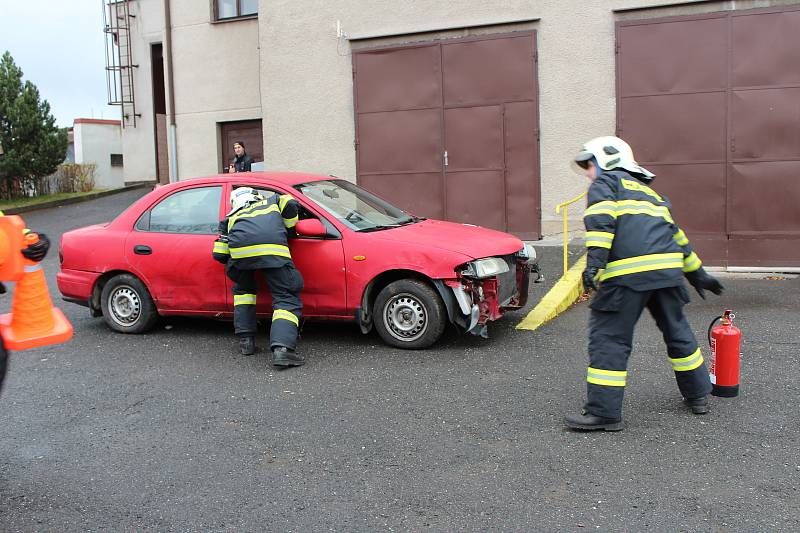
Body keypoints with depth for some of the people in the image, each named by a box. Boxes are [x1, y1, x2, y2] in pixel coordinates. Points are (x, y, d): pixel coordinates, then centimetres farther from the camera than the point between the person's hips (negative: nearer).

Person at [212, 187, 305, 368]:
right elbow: (291, 205, 19)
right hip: (274, 250, -2)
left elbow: (219, 254, 28)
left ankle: (245, 339, 23)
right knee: (287, 298, 2)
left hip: (239, 250, 2)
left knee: (243, 289, 30)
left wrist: (237, 263, 47)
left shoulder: (230, 218, 38)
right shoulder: (272, 202, 40)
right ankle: (282, 348, -19)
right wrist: (286, 230, 36)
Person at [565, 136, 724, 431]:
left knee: (608, 338, -2)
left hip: (628, 272, -7)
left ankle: (604, 412, -3)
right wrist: (697, 273, 41)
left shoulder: (605, 182, 11)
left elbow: (601, 219, -10)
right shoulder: (648, 191, 32)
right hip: (668, 268, 8)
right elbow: (676, 234, 35)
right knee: (677, 331, 23)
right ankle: (698, 395, 37)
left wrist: (594, 262, -20)